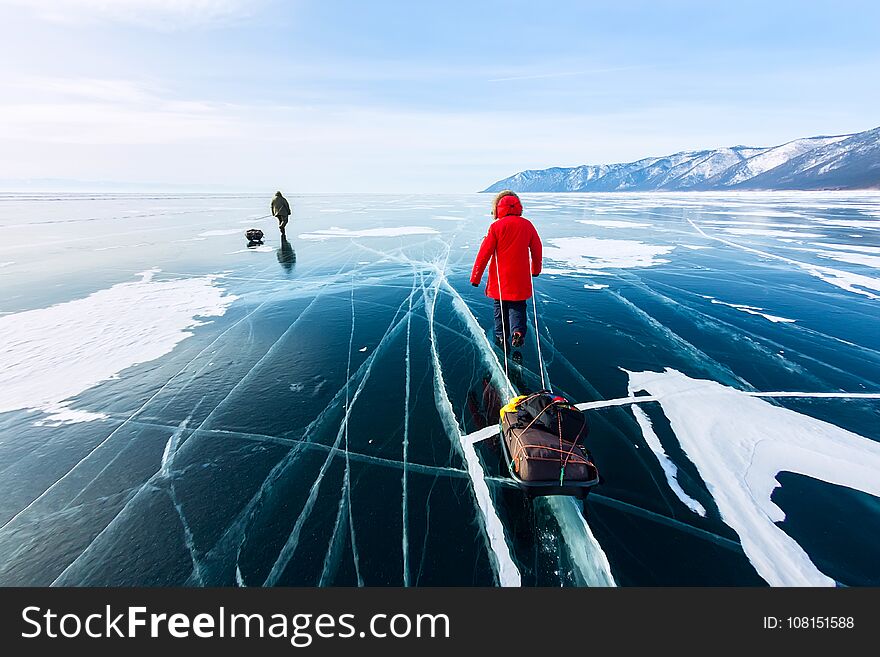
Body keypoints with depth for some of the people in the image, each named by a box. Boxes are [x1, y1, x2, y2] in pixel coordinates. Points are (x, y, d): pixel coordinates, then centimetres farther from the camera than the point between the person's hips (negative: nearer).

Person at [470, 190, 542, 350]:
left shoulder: (496, 226, -8)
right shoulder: (527, 225, 3)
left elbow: (485, 253, -8)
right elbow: (537, 248, 12)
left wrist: (475, 277, -3)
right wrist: (536, 269, 29)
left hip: (500, 277, -2)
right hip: (521, 277, 2)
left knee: (500, 306, 13)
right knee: (517, 306, 11)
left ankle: (501, 336, 18)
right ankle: (518, 331, -9)